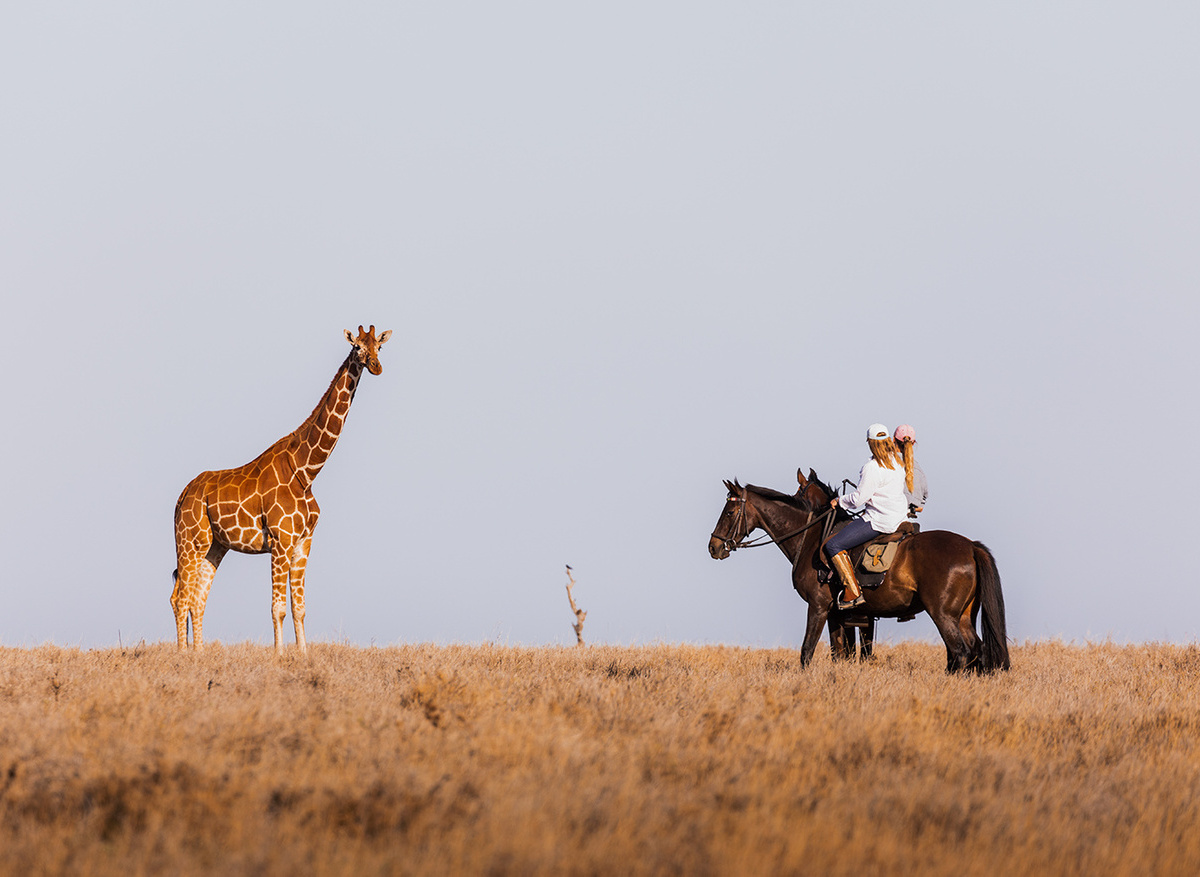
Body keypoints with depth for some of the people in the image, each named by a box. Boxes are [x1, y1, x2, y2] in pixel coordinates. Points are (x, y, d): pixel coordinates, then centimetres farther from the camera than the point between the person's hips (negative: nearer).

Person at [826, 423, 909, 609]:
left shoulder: (872, 468, -21)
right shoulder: (898, 460, 5)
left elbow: (858, 499, -19)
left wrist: (839, 501, 0)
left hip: (879, 521, -10)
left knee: (833, 545, -9)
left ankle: (853, 593, -15)